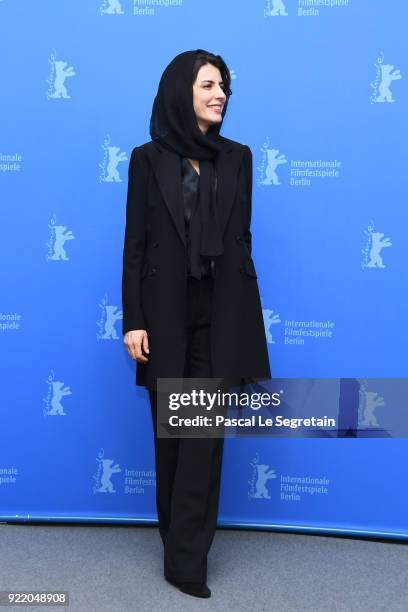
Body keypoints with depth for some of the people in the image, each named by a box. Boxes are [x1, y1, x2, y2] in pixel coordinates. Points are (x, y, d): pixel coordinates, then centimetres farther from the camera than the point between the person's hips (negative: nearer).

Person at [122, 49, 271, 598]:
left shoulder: (237, 157, 8)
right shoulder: (148, 159, 2)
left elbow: (241, 241, 8)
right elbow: (134, 243, 0)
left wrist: (245, 316, 4)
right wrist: (133, 319, -7)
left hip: (220, 310, 1)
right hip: (166, 309, -1)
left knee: (206, 432, -1)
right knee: (170, 431, 9)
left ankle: (186, 558, 9)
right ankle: (180, 538, 29)